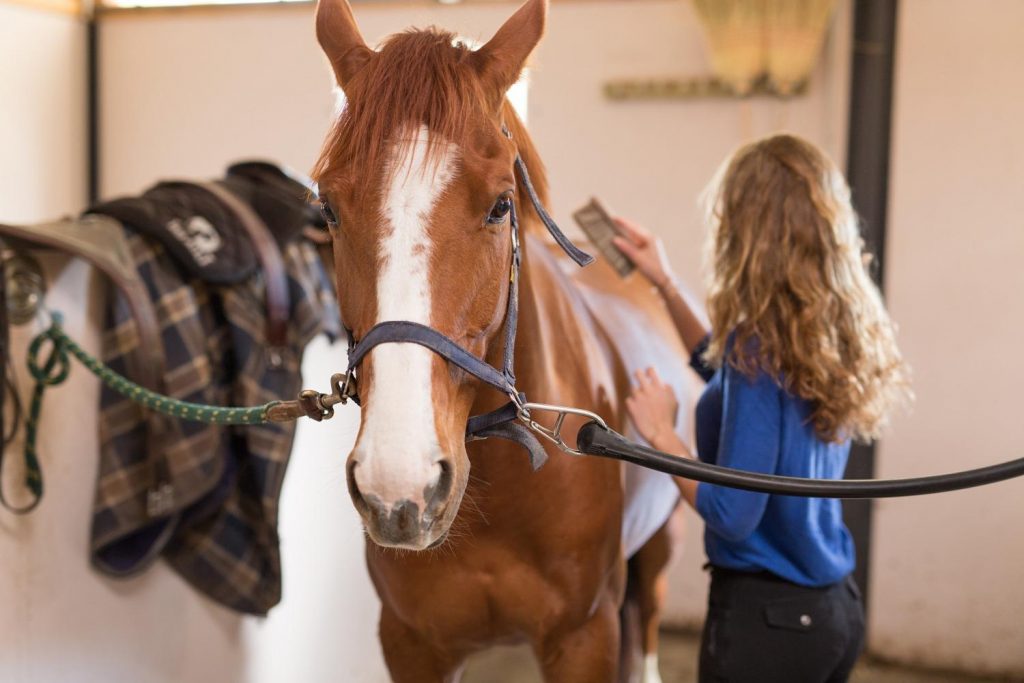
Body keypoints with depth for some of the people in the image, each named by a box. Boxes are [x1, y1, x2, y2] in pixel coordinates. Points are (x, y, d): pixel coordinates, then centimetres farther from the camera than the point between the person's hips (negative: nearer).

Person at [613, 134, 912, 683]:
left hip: (763, 616, -8)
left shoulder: (763, 344, -22)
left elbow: (731, 515, -23)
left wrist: (660, 433, -10)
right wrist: (665, 285, 20)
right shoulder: (835, 333, 2)